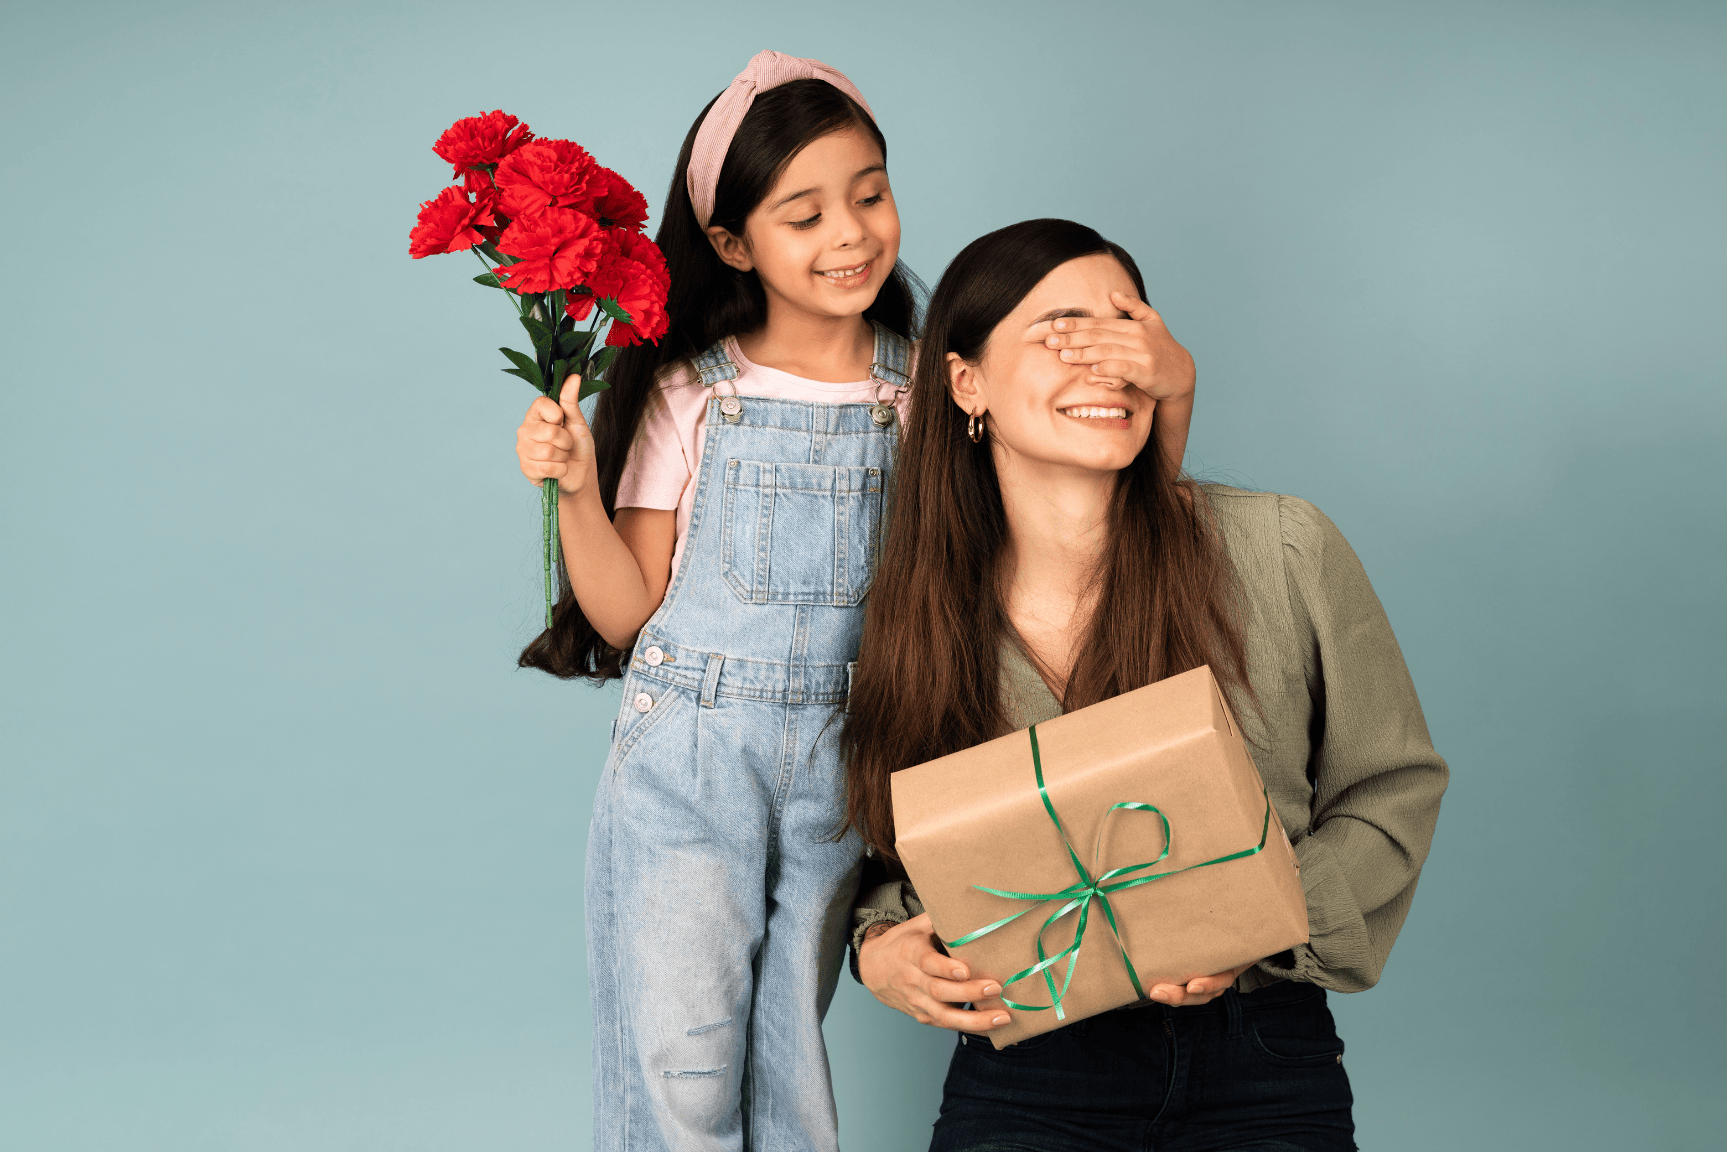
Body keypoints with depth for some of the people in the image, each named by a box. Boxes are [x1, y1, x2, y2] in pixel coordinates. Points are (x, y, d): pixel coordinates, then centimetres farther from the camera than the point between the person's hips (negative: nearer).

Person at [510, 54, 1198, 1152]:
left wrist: (1171, 399, -18)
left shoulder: (931, 389, 0)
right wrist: (577, 490, -15)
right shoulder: (690, 392, -1)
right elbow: (629, 617, 0)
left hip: (845, 765, 1)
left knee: (792, 1058, 11)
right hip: (686, 761, -1)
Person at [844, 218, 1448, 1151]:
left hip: (1263, 1072, 0)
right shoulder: (918, 619, 0)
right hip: (1025, 1077, 0)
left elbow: (1393, 786, 4)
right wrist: (882, 949, -8)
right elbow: (897, 860, 14)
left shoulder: (1284, 550, -5)